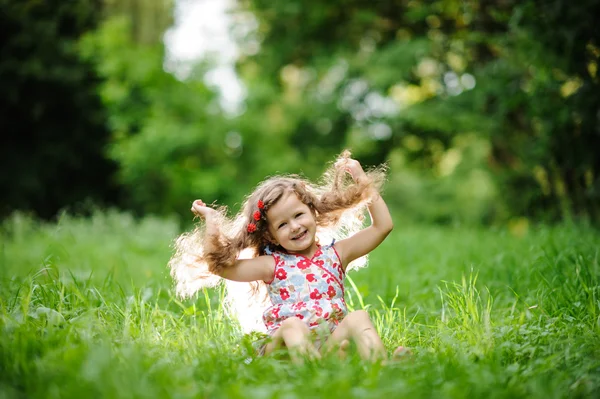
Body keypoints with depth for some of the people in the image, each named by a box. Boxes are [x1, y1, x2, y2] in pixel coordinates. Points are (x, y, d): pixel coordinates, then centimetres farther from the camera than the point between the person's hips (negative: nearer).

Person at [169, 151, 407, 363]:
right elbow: (217, 262, 4)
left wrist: (364, 182, 18)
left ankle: (378, 364, -49)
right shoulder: (272, 265, 12)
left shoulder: (336, 255, 17)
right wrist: (211, 220, 8)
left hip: (333, 340, 2)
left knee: (358, 318, -25)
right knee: (291, 326, -34)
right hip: (287, 345, -2)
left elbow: (383, 226, 20)